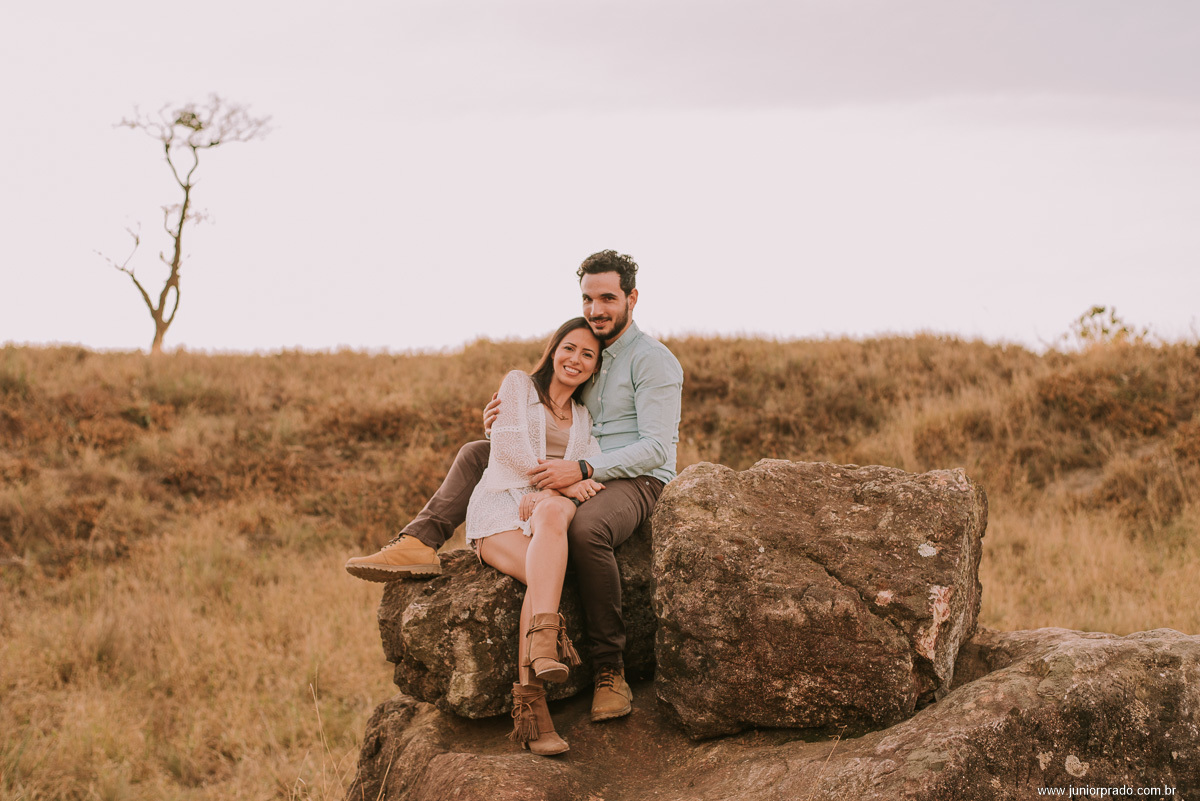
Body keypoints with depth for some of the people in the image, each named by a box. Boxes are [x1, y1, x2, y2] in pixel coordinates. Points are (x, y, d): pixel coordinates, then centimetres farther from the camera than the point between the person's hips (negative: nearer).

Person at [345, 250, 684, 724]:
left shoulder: (653, 360, -8)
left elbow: (657, 449, -18)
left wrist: (583, 470, -29)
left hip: (638, 481, -8)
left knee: (586, 529, -41)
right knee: (478, 453, 3)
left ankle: (609, 670, -33)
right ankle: (420, 544, -17)